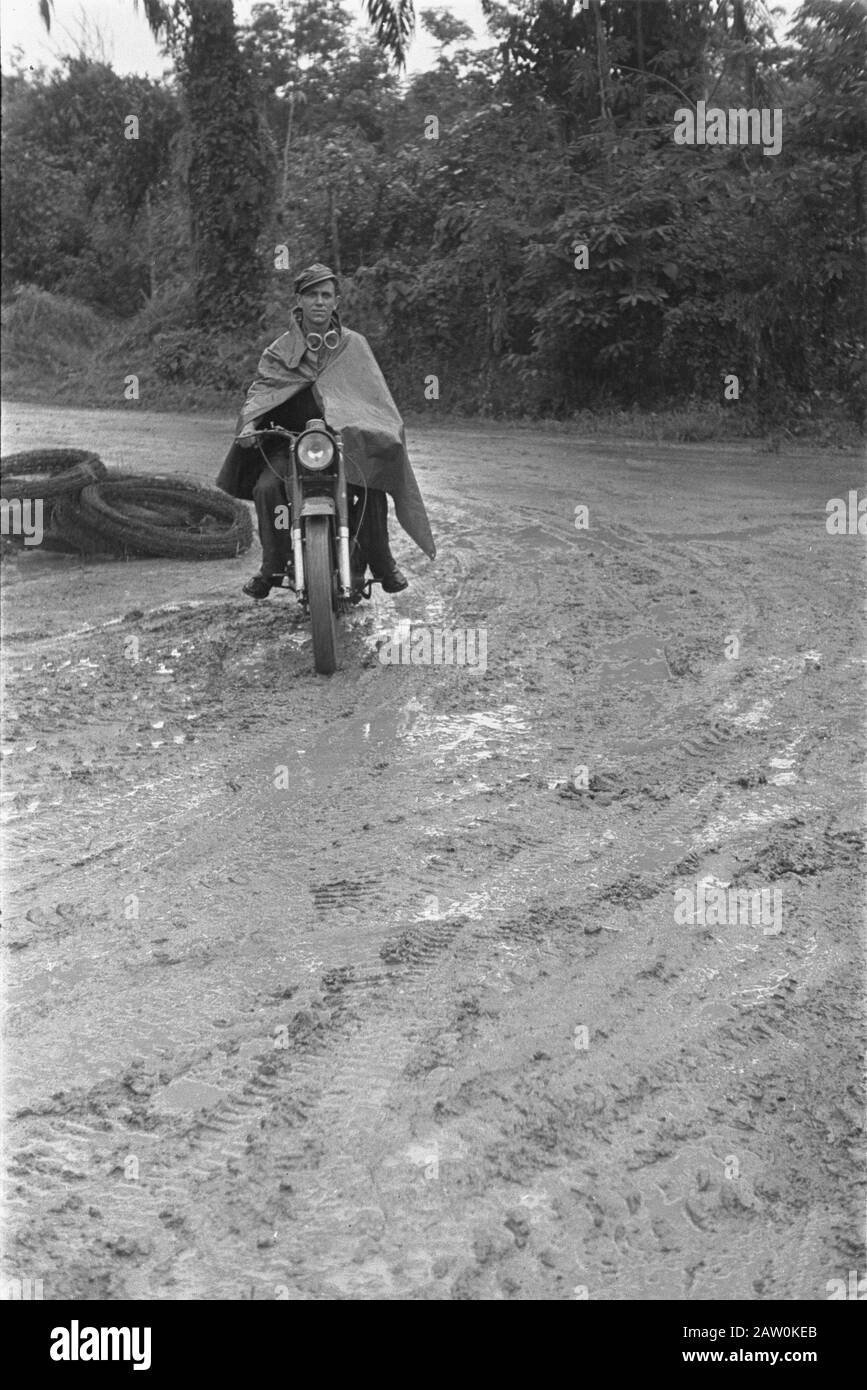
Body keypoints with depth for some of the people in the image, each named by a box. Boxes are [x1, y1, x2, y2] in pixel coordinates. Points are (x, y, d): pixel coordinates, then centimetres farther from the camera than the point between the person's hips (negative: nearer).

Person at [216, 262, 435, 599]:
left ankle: (380, 562, -8)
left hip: (345, 436, 0)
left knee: (374, 485, -27)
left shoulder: (354, 345, 9)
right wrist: (249, 423, -23)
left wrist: (386, 430, -16)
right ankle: (273, 565, -10)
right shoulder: (279, 352, 8)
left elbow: (375, 396, 4)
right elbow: (260, 390, -1)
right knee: (265, 487, -27)